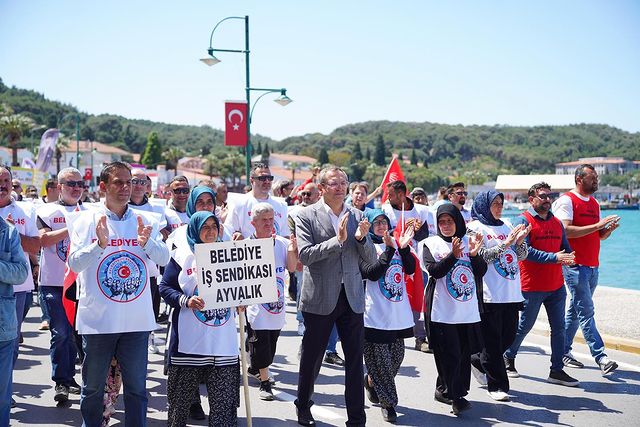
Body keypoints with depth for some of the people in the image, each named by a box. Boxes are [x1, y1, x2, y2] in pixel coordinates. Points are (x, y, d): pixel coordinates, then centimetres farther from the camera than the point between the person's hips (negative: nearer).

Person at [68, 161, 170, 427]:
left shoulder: (144, 222, 6)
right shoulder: (87, 221, 0)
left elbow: (164, 258, -3)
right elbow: (75, 263, -10)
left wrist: (146, 242, -23)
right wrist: (100, 244, -27)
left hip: (137, 321, 2)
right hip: (97, 320, -2)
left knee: (137, 387, 9)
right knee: (92, 387, 10)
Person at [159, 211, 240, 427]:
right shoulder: (181, 257, 2)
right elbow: (165, 287, 0)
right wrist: (186, 300, -16)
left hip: (223, 342, 2)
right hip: (190, 341, -2)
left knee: (223, 397, 2)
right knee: (182, 395, 8)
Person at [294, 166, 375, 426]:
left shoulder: (357, 216, 8)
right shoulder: (307, 216, -4)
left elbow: (370, 259, 7)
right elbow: (305, 255, -15)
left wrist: (361, 238, -13)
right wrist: (337, 240, -23)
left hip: (352, 297, 3)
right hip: (320, 298, -3)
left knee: (355, 361, 5)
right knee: (311, 359, 10)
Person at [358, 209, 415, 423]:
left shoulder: (395, 244, 11)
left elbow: (410, 269, 3)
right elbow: (372, 273, -19)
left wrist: (404, 247, -12)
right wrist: (389, 250, -23)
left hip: (399, 313, 6)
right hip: (376, 314, -6)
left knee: (396, 357, 13)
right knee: (380, 359, -1)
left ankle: (371, 381, 37)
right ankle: (387, 402, 13)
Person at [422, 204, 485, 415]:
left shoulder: (469, 241, 9)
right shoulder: (431, 244, 1)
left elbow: (481, 271, 4)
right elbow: (434, 271, -12)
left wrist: (474, 254, -14)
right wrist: (453, 255, -24)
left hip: (468, 309, 4)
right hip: (442, 311, -4)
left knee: (464, 354, 8)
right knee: (450, 355, -7)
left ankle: (444, 390, 21)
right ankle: (454, 397, 1)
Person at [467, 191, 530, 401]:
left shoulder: (506, 226, 15)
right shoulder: (475, 227, -2)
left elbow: (521, 256, 14)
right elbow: (482, 256, -13)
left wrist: (520, 240, -5)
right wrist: (506, 242, -17)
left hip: (511, 293, 7)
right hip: (489, 294, -6)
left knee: (508, 336, 12)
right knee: (492, 341, -1)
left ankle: (477, 361, 34)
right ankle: (496, 385, 9)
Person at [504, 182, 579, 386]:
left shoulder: (557, 222, 12)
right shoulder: (523, 221, -8)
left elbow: (566, 248, 14)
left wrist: (568, 258, -11)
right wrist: (554, 257, -24)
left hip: (556, 286, 6)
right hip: (532, 286, -6)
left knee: (559, 328, 5)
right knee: (524, 326, 7)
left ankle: (557, 371, 12)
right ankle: (508, 357, 29)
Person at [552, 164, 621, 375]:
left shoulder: (594, 203, 17)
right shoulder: (566, 200, -8)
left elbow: (599, 236, 20)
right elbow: (566, 231, -20)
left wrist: (609, 229, -2)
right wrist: (596, 225, -20)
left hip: (592, 265, 8)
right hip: (575, 265, -8)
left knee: (576, 310, 13)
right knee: (586, 311, -9)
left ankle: (563, 351, 21)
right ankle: (600, 357, -10)